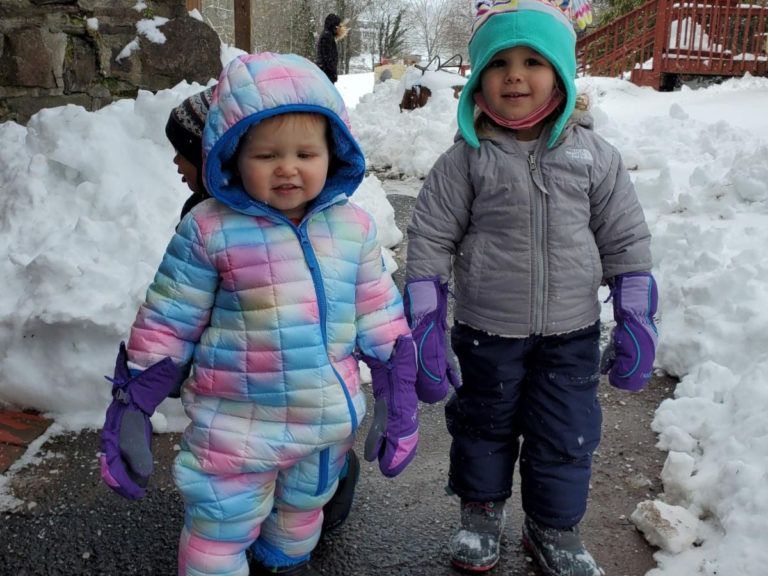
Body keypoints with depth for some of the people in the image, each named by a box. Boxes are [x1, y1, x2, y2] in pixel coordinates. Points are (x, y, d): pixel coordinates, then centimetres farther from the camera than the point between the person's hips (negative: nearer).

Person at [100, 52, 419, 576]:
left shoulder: (354, 227, -6)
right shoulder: (209, 231, -15)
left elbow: (382, 322, 2)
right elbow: (165, 327, -8)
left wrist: (400, 406, 5)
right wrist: (130, 413, -6)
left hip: (331, 421, 4)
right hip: (237, 428, -3)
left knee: (304, 511, 28)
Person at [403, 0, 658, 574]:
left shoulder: (594, 156, -4)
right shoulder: (466, 160, -9)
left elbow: (626, 241, 2)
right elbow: (430, 240, -7)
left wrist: (636, 323, 0)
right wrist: (424, 327, -10)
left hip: (572, 335, 1)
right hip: (487, 332, -1)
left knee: (566, 436, 12)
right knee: (484, 424, 18)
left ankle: (555, 529, 36)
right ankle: (481, 511, 42)